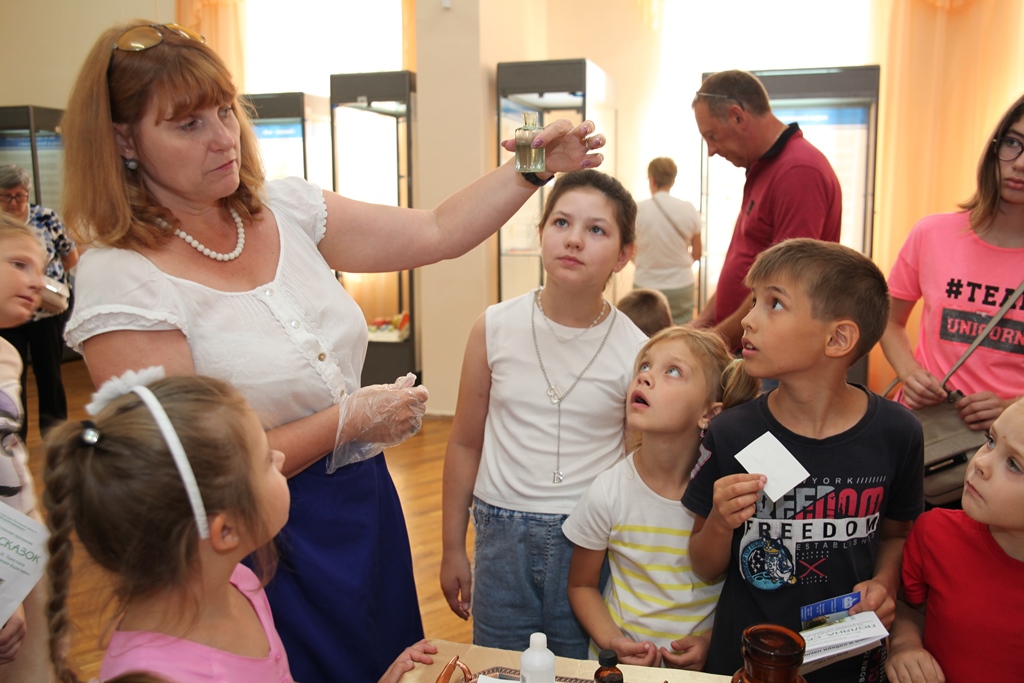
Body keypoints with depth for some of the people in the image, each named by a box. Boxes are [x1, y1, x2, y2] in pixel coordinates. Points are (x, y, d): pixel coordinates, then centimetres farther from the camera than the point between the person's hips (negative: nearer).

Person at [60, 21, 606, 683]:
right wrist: (348, 420, -17)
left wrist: (537, 168, -7)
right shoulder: (119, 280, -18)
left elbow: (437, 233, 1)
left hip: (368, 504, 6)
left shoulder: (285, 209, 0)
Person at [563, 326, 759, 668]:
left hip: (703, 664, -1)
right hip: (623, 663, 2)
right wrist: (611, 642, -11)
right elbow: (582, 585, 2)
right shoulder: (607, 493, -11)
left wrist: (714, 640, -8)